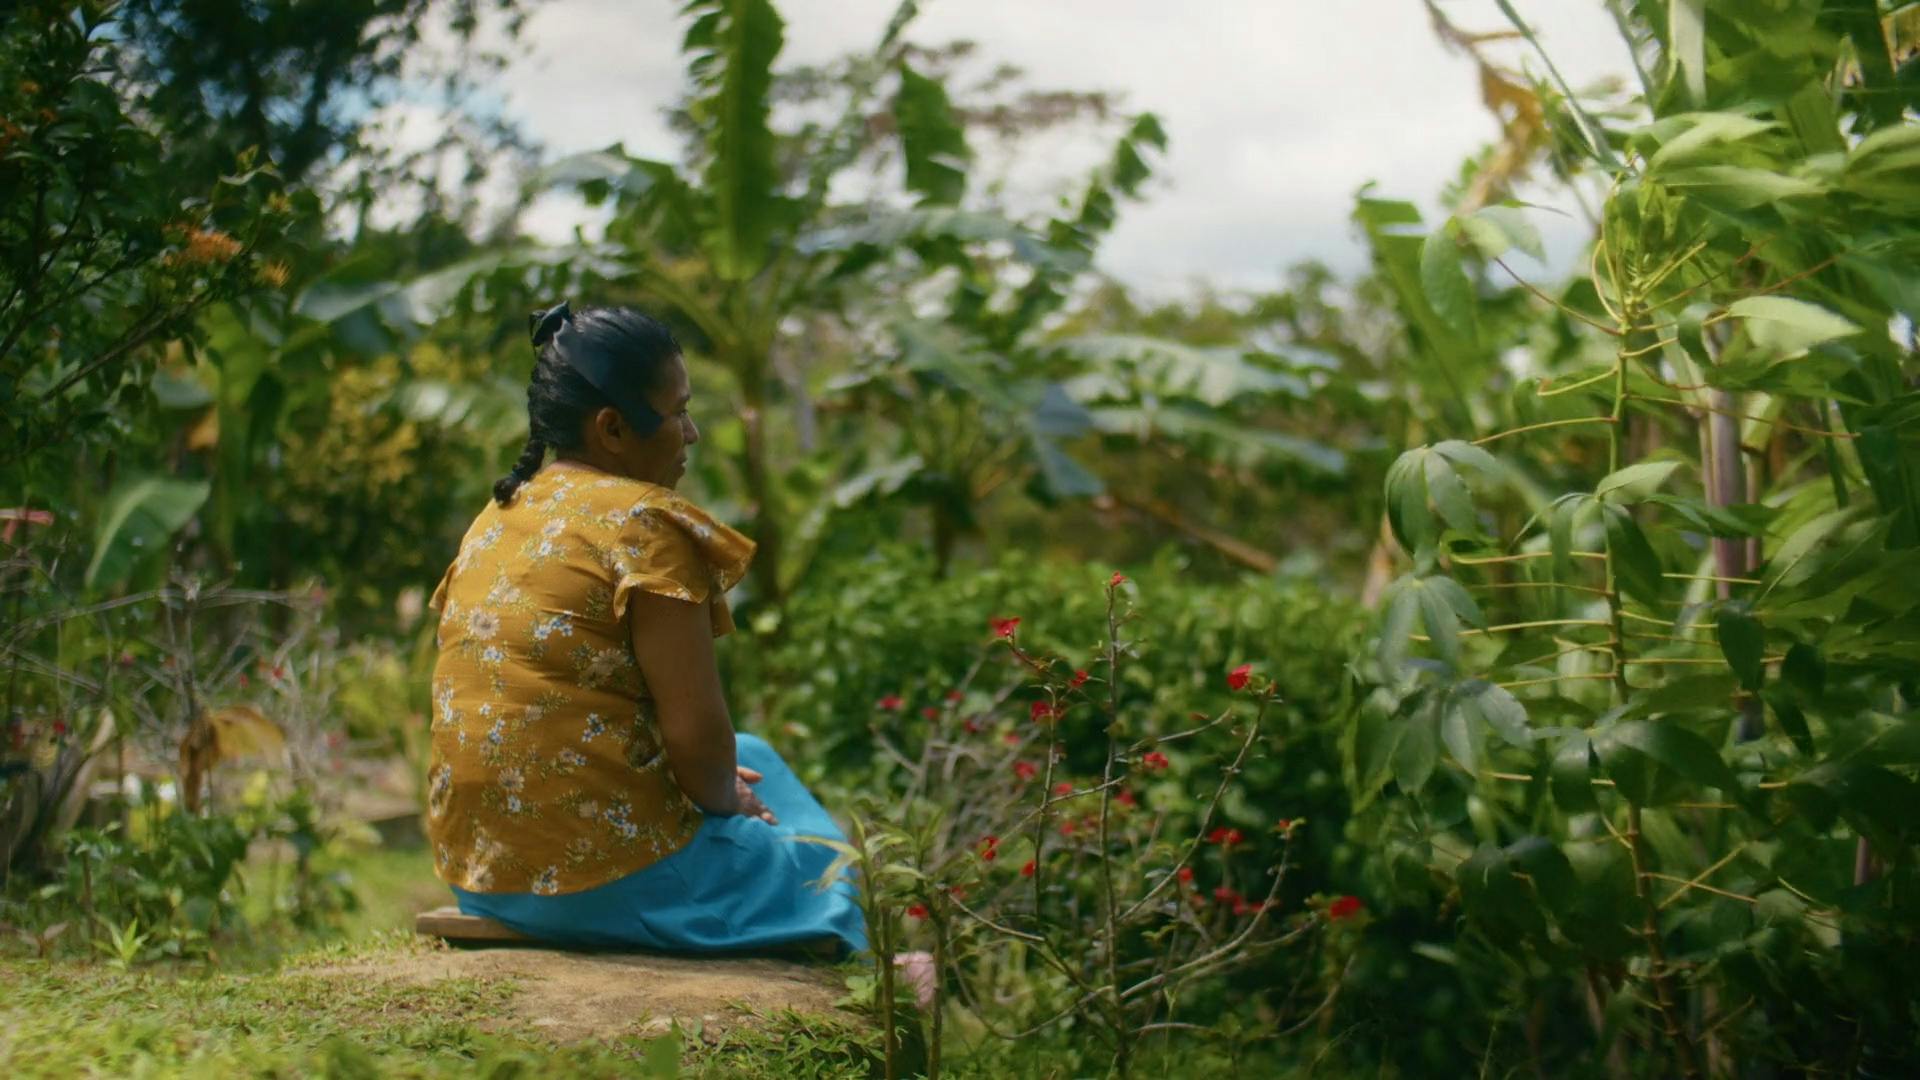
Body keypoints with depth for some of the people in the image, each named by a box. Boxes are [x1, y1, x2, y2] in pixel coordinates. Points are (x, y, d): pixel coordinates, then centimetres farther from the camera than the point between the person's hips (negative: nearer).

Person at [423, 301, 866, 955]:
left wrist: (715, 778, 18)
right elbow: (697, 732, -18)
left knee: (753, 757, 28)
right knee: (827, 874, 15)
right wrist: (722, 798, 5)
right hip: (606, 877, -8)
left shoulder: (496, 518, 11)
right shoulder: (644, 524, -14)